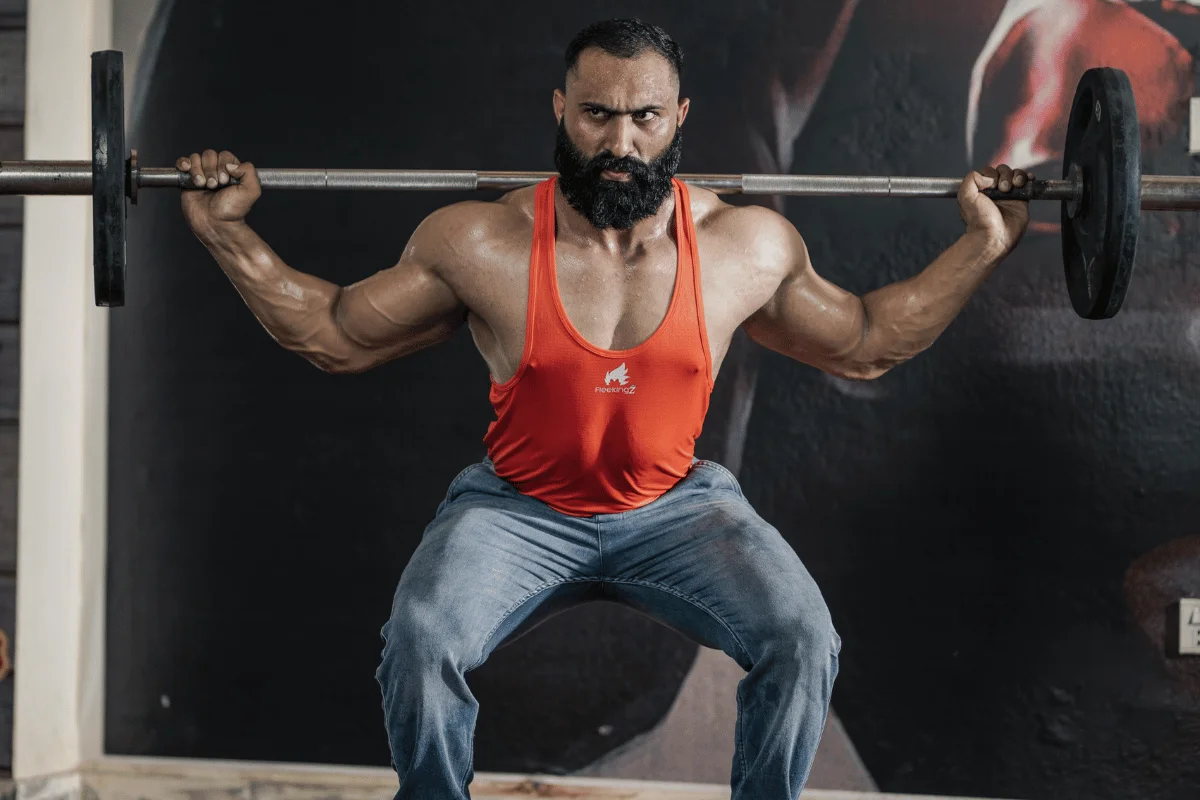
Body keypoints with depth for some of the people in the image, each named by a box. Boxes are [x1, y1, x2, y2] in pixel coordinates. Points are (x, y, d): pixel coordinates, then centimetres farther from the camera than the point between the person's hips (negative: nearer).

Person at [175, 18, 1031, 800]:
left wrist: (981, 246, 3)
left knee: (804, 639, -24)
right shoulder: (480, 243, -10)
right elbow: (338, 336, 2)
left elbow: (864, 346, 10)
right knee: (418, 643, -29)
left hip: (675, 506, 1)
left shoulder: (749, 246, -5)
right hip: (520, 509, -1)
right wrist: (228, 233, -8)